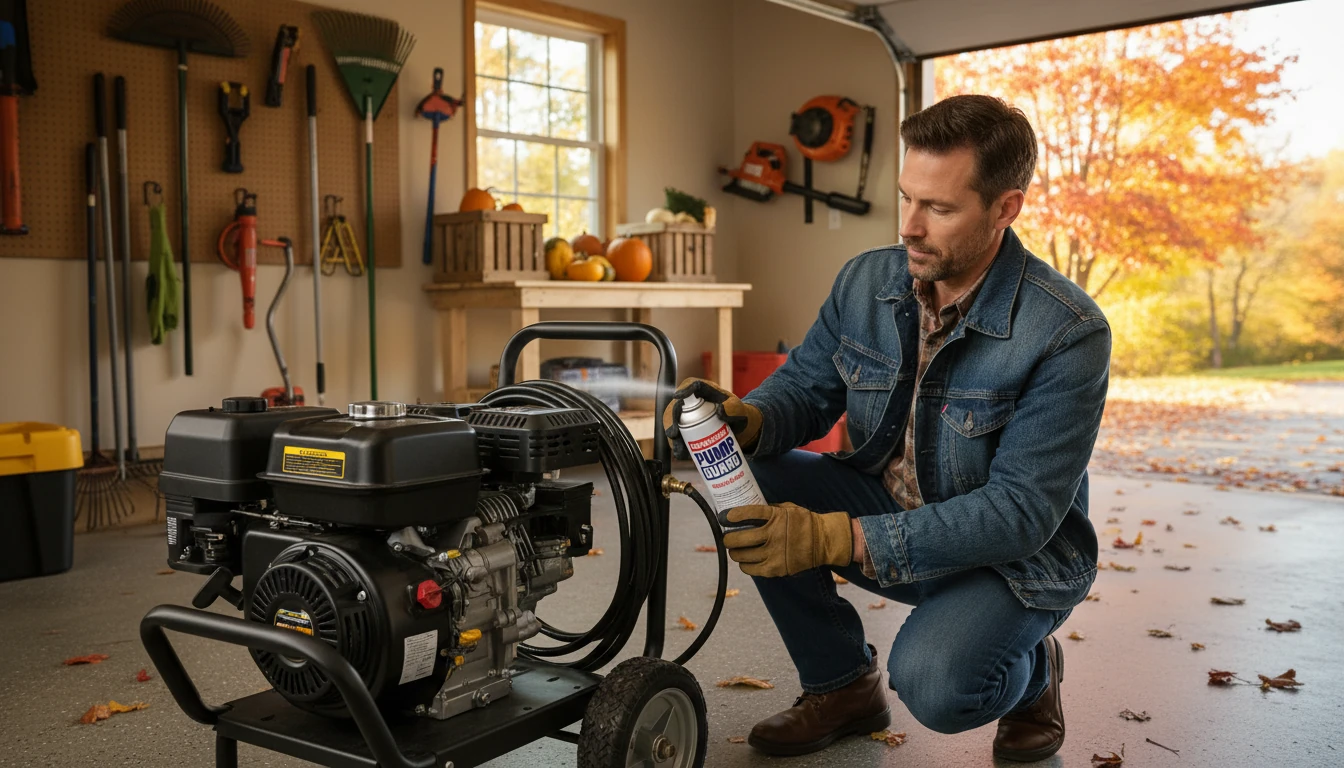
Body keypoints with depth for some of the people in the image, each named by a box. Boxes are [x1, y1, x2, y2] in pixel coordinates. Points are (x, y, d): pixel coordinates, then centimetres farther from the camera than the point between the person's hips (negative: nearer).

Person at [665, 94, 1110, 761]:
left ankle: (1032, 671, 6)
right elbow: (804, 386, 3)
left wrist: (837, 538, -38)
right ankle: (841, 685, 2)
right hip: (888, 513, 6)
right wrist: (745, 419, -25)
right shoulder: (865, 281, -7)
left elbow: (1021, 511, -28)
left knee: (931, 683, -34)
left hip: (1014, 559, -5)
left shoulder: (1068, 332, -24)